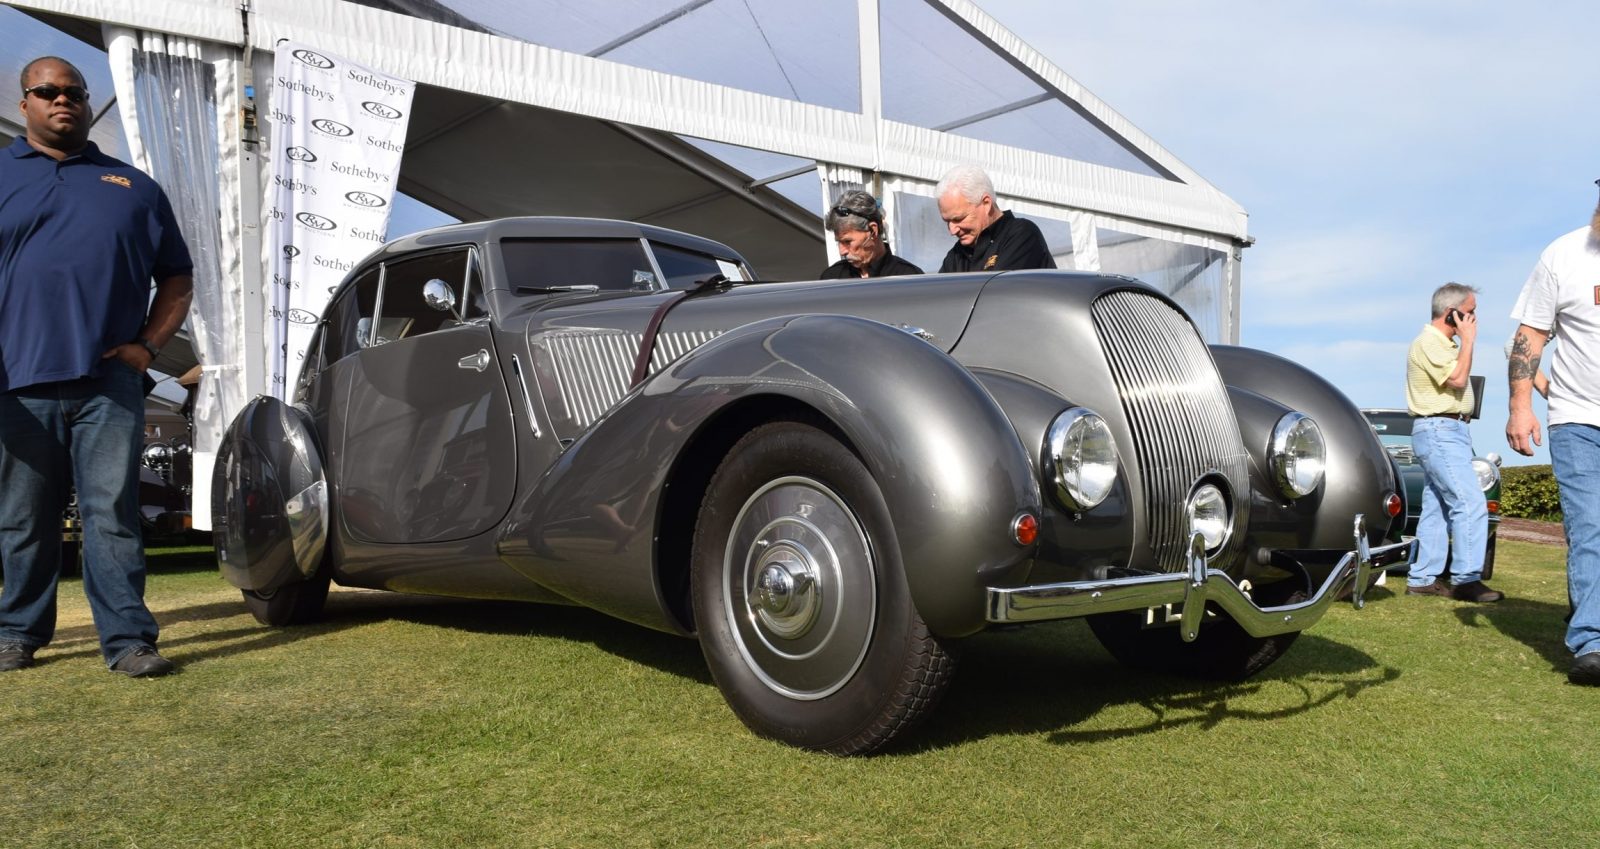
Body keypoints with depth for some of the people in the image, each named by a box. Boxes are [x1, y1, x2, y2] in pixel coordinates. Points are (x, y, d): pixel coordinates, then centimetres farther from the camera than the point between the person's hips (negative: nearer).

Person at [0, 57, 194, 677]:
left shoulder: (133, 186, 15)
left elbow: (176, 277, 16)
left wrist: (148, 345, 2)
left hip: (109, 383, 0)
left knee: (113, 514, -4)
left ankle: (128, 639, -3)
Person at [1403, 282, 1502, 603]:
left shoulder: (1442, 343, 19)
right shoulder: (1428, 342, -13)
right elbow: (1457, 378, -21)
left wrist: (1463, 341, 18)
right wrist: (1468, 339, -14)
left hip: (1446, 432, 11)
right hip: (1439, 431, -11)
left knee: (1436, 508, 9)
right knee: (1471, 504, -15)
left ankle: (1422, 579, 11)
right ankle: (1466, 579, -14)